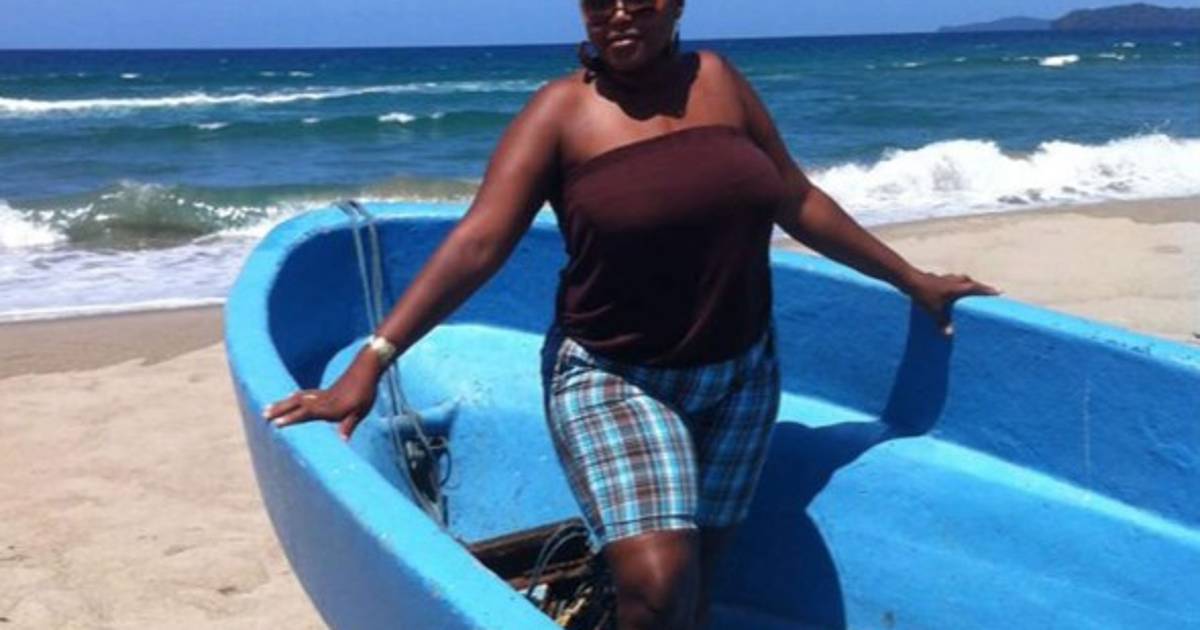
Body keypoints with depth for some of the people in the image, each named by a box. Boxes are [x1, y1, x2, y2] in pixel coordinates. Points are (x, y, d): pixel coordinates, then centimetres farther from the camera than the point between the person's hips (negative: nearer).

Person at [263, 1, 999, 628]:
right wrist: (372, 361, -24)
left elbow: (798, 202, 10)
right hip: (614, 379, -4)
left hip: (738, 375, 4)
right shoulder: (562, 110, -10)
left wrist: (911, 279, 14)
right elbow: (477, 244, -16)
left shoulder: (719, 81, 1)